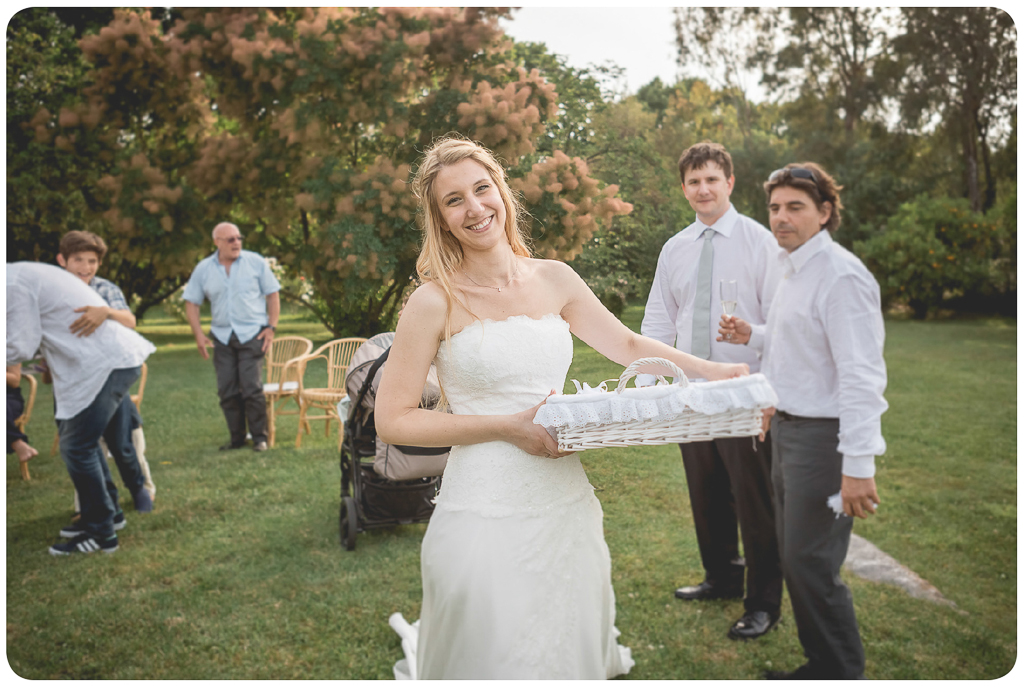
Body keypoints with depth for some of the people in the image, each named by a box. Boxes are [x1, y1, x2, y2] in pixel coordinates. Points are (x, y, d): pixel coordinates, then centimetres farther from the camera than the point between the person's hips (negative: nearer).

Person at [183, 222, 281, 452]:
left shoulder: (256, 262, 0)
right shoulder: (203, 269, 5)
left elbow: (272, 294, 3)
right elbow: (191, 302, 10)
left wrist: (272, 327, -5)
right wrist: (198, 334, -1)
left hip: (252, 333, -3)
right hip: (221, 336, 3)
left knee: (252, 387, -9)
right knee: (227, 390, 4)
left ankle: (259, 437, 5)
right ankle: (237, 437, 17)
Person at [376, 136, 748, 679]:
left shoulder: (554, 279, 5)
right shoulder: (436, 301, -8)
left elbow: (627, 344, 14)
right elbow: (393, 419, -9)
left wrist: (710, 372, 1)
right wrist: (508, 426, -15)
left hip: (566, 506, 5)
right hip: (485, 516, -5)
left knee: (575, 653, 17)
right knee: (496, 660, 6)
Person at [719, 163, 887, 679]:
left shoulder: (841, 276, -18)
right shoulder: (793, 270, 13)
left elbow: (861, 375, -24)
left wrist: (858, 464, -27)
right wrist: (752, 337, 10)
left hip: (823, 436, -10)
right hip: (788, 427, 10)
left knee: (811, 566, -2)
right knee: (794, 557, 17)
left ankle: (843, 673, 17)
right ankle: (821, 663, 32)